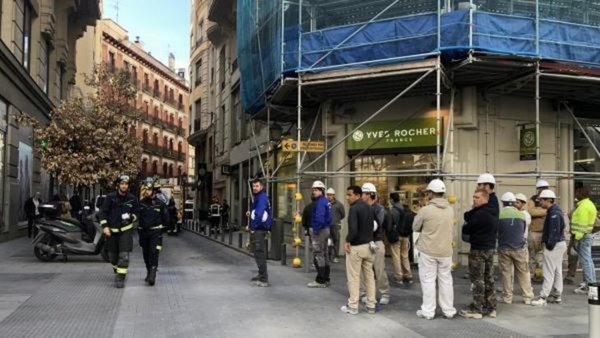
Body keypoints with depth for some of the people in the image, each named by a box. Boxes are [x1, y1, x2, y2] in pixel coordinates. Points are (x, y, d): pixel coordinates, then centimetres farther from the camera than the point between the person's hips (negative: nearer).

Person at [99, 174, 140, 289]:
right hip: (112, 230, 1)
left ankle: (120, 278, -7)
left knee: (124, 255, -12)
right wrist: (105, 226, -11)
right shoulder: (110, 197, -6)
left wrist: (131, 217, -13)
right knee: (113, 255, 14)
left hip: (126, 230, -1)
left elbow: (137, 212, 9)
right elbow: (103, 212, -2)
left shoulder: (132, 198, -3)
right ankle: (117, 270, 42)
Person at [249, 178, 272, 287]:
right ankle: (262, 275, 31)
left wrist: (253, 227, -19)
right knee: (260, 252, 19)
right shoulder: (259, 197, 16)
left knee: (259, 253, -10)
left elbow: (259, 214, -26)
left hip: (258, 229, -11)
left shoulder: (261, 198, -16)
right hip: (260, 228, 11)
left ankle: (264, 279, -9)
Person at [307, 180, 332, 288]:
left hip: (319, 231, -10)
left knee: (318, 256, -5)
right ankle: (325, 279, 23)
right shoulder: (326, 201, 13)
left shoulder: (320, 202, -17)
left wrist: (315, 231, -18)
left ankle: (320, 280, -2)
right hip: (326, 230, 10)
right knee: (324, 255, 16)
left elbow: (319, 218, -24)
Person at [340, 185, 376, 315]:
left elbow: (353, 229, -26)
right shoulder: (368, 208, 10)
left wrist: (347, 241, -12)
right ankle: (371, 305, 19)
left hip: (356, 246, -8)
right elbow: (372, 226, 11)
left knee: (353, 277, 3)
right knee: (369, 276, 13)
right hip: (368, 245, 8)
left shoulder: (354, 208, -16)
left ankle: (353, 306, 9)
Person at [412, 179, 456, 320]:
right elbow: (451, 228, 8)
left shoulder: (425, 210, -15)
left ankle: (428, 311, 10)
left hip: (428, 251, -4)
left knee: (428, 280, 5)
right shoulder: (450, 210, -2)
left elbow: (415, 227, -3)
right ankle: (449, 310, 21)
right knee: (446, 280, 13)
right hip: (446, 250, 4)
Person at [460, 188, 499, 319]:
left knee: (478, 280, -2)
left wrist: (464, 227, 6)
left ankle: (476, 309, 4)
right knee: (489, 279, 14)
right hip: (490, 248, 9)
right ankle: (491, 308, 20)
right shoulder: (493, 212, 10)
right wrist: (473, 210, -6)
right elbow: (468, 217, 10)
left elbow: (467, 229, -14)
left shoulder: (480, 214, -21)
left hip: (478, 249, -9)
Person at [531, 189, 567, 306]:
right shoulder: (554, 211, 12)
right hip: (559, 244, 11)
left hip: (554, 246, -11)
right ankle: (557, 295, 24)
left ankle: (543, 298, -6)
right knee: (557, 271, 15)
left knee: (549, 273, -8)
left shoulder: (554, 213, -20)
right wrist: (547, 243, 15)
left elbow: (554, 232, -23)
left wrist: (549, 245, -18)